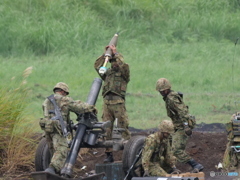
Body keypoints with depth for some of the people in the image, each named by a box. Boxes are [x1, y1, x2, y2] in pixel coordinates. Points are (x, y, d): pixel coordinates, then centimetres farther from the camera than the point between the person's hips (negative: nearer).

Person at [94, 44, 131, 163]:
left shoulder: (123, 73, 9)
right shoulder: (108, 73, 23)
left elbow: (123, 65, -10)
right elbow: (97, 66, 17)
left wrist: (115, 53, -3)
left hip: (118, 102, -5)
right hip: (107, 102, 5)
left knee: (123, 127, -7)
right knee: (106, 129, 1)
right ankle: (109, 154, 2)